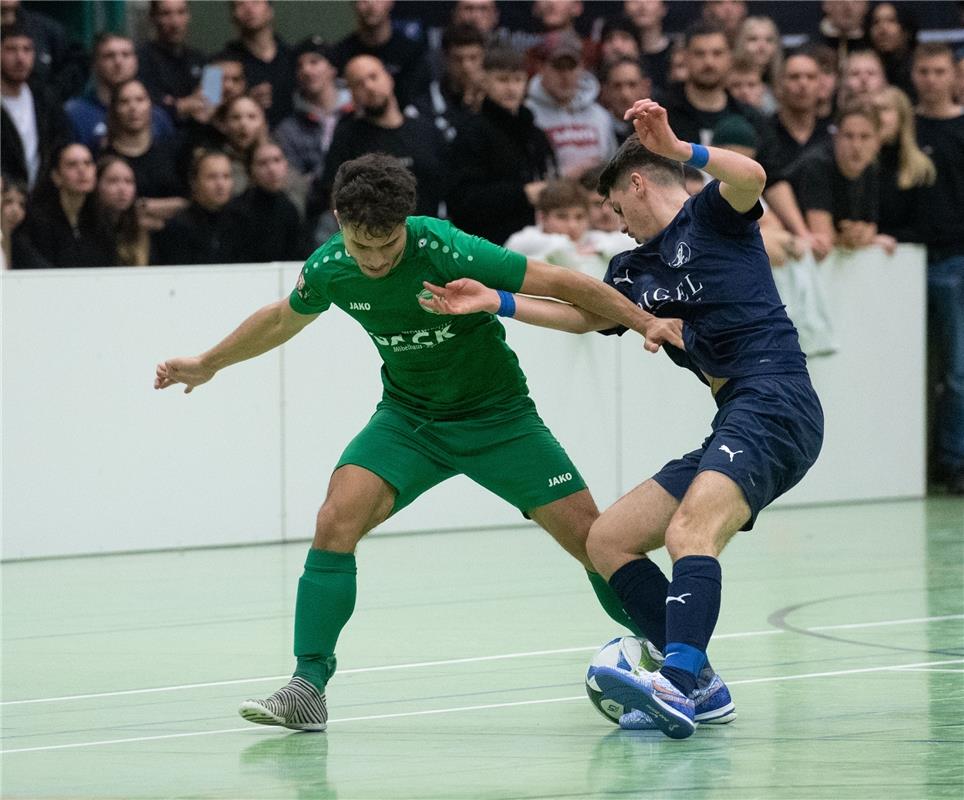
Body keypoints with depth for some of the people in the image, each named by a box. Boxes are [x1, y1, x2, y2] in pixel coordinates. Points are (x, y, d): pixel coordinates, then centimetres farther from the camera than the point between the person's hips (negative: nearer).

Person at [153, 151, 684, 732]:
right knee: (337, 520, -21)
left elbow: (562, 284, -20)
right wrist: (208, 365, 23)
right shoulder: (329, 269, -13)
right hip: (408, 417, 3)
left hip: (497, 417, -3)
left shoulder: (449, 253, -27)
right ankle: (309, 686, -16)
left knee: (594, 539, -8)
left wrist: (646, 322, -25)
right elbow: (283, 320, 12)